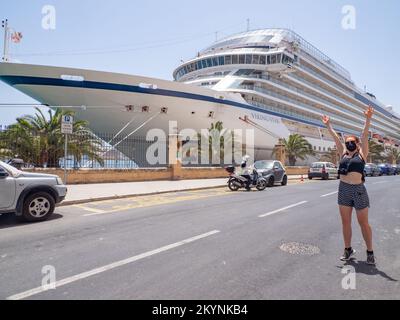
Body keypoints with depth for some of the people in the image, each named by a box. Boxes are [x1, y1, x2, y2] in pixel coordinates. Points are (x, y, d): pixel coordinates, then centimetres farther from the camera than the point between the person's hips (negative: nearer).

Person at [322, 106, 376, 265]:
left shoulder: (362, 154, 2)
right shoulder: (343, 154, 11)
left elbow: (365, 135, -8)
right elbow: (336, 138, 12)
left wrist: (368, 119, -16)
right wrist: (328, 125, 14)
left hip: (359, 190, -4)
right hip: (343, 190, 4)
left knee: (363, 223, 4)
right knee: (345, 222, 9)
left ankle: (370, 252, 19)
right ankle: (348, 250, 21)